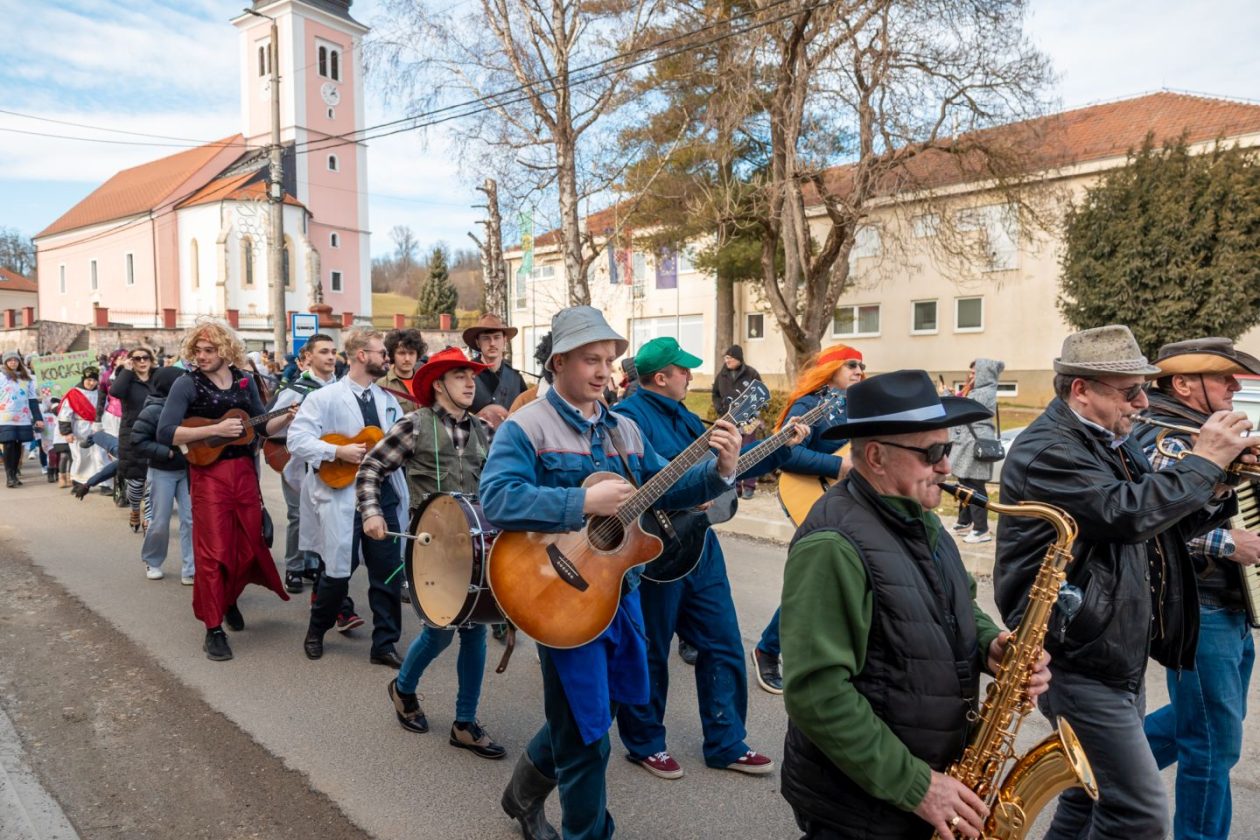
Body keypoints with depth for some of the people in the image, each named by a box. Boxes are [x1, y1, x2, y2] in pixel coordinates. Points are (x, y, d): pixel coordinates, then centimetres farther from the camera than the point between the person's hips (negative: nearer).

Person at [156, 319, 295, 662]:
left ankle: (229, 600, 39)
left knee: (250, 546, 11)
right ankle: (213, 629, 8)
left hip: (245, 471, 5)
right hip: (208, 474, -4)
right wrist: (216, 429, -21)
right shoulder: (187, 383, -7)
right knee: (213, 551, -2)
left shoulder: (245, 380, 7)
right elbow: (165, 433, -15)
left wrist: (288, 417, -5)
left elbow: (262, 426, 12)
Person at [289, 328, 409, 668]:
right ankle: (315, 632, 32)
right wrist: (338, 452, -20)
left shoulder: (388, 400, 13)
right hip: (342, 496, -5)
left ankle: (384, 644, 18)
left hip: (384, 494, 5)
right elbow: (297, 440, -12)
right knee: (339, 571, 4)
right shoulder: (324, 397, -4)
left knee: (388, 572, 5)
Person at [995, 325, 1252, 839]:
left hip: (1121, 658, 10)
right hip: (1080, 662, -10)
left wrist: (1214, 494, -2)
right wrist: (1204, 462, -17)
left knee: (1094, 797, 20)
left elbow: (1162, 526, 16)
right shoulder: (1046, 449, -18)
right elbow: (1127, 513, -30)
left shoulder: (1114, 442, 12)